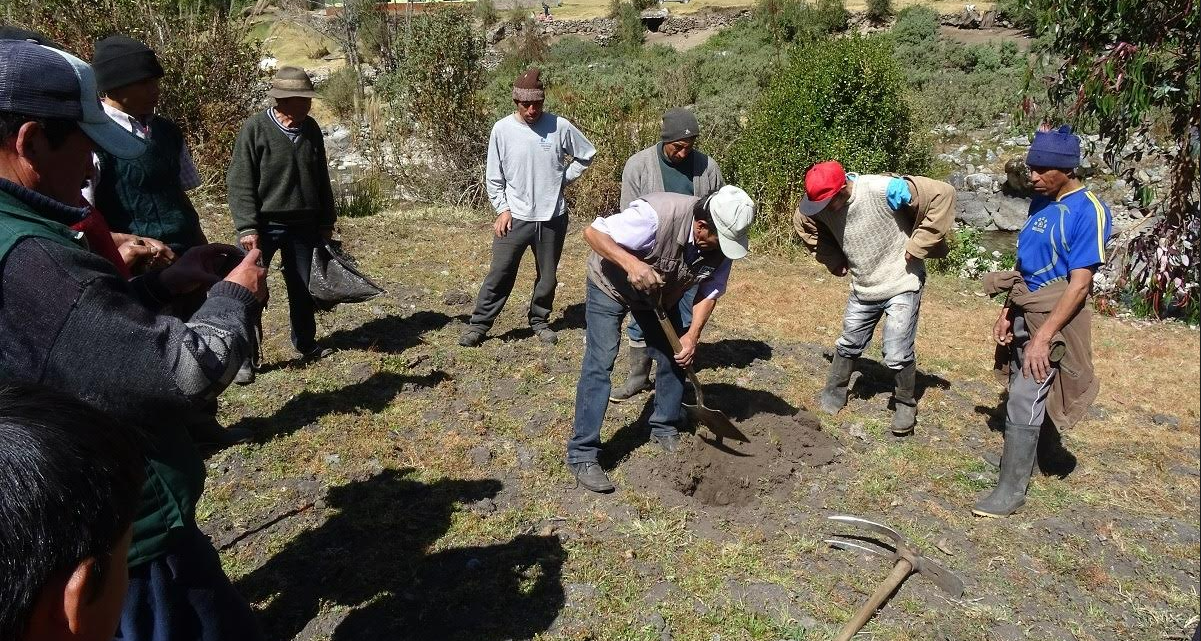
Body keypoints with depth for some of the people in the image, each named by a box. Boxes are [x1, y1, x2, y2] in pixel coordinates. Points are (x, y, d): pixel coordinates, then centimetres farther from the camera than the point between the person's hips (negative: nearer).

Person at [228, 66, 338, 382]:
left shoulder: (310, 128, 4)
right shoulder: (255, 128, -11)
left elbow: (321, 179, 12)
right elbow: (240, 183, -11)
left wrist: (326, 222, 13)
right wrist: (247, 227, -17)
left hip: (303, 225, 5)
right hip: (265, 225, -4)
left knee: (302, 288, 14)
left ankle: (306, 345, 30)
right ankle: (243, 357, 9)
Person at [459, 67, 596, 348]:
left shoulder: (560, 127, -7)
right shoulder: (502, 129, -6)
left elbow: (586, 154, 8)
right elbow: (494, 177, 1)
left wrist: (563, 178, 0)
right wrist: (502, 209, -6)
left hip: (553, 217, 1)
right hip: (515, 216, -1)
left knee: (548, 276, 12)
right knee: (500, 274, -1)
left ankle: (539, 321, 32)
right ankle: (479, 324, 11)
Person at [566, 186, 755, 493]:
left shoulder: (722, 242, -20)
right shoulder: (657, 215, -40)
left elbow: (710, 293, -9)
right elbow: (593, 232, -34)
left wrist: (693, 335, -22)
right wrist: (630, 263, -48)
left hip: (661, 294, 6)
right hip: (611, 285, -6)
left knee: (676, 358, 5)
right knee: (599, 364, -13)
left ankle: (665, 428, 27)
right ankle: (582, 455, -8)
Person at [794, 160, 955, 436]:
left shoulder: (885, 190, -29)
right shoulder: (818, 208, -12)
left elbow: (943, 194, -25)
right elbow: (803, 224, 11)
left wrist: (917, 247, -22)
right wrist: (835, 261, 5)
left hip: (902, 284, -5)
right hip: (863, 289, 5)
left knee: (897, 354, -2)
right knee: (849, 344, 17)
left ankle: (906, 403, 23)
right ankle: (835, 390, 39)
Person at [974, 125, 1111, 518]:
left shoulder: (1088, 211, -16)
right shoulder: (1041, 201, 7)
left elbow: (1079, 285, -19)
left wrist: (1043, 337, -23)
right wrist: (1007, 314, 11)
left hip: (1054, 319, -7)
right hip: (1025, 312, 7)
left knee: (1023, 403, -6)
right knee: (1021, 395, 16)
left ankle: (1011, 490, 5)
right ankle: (1020, 462, 33)